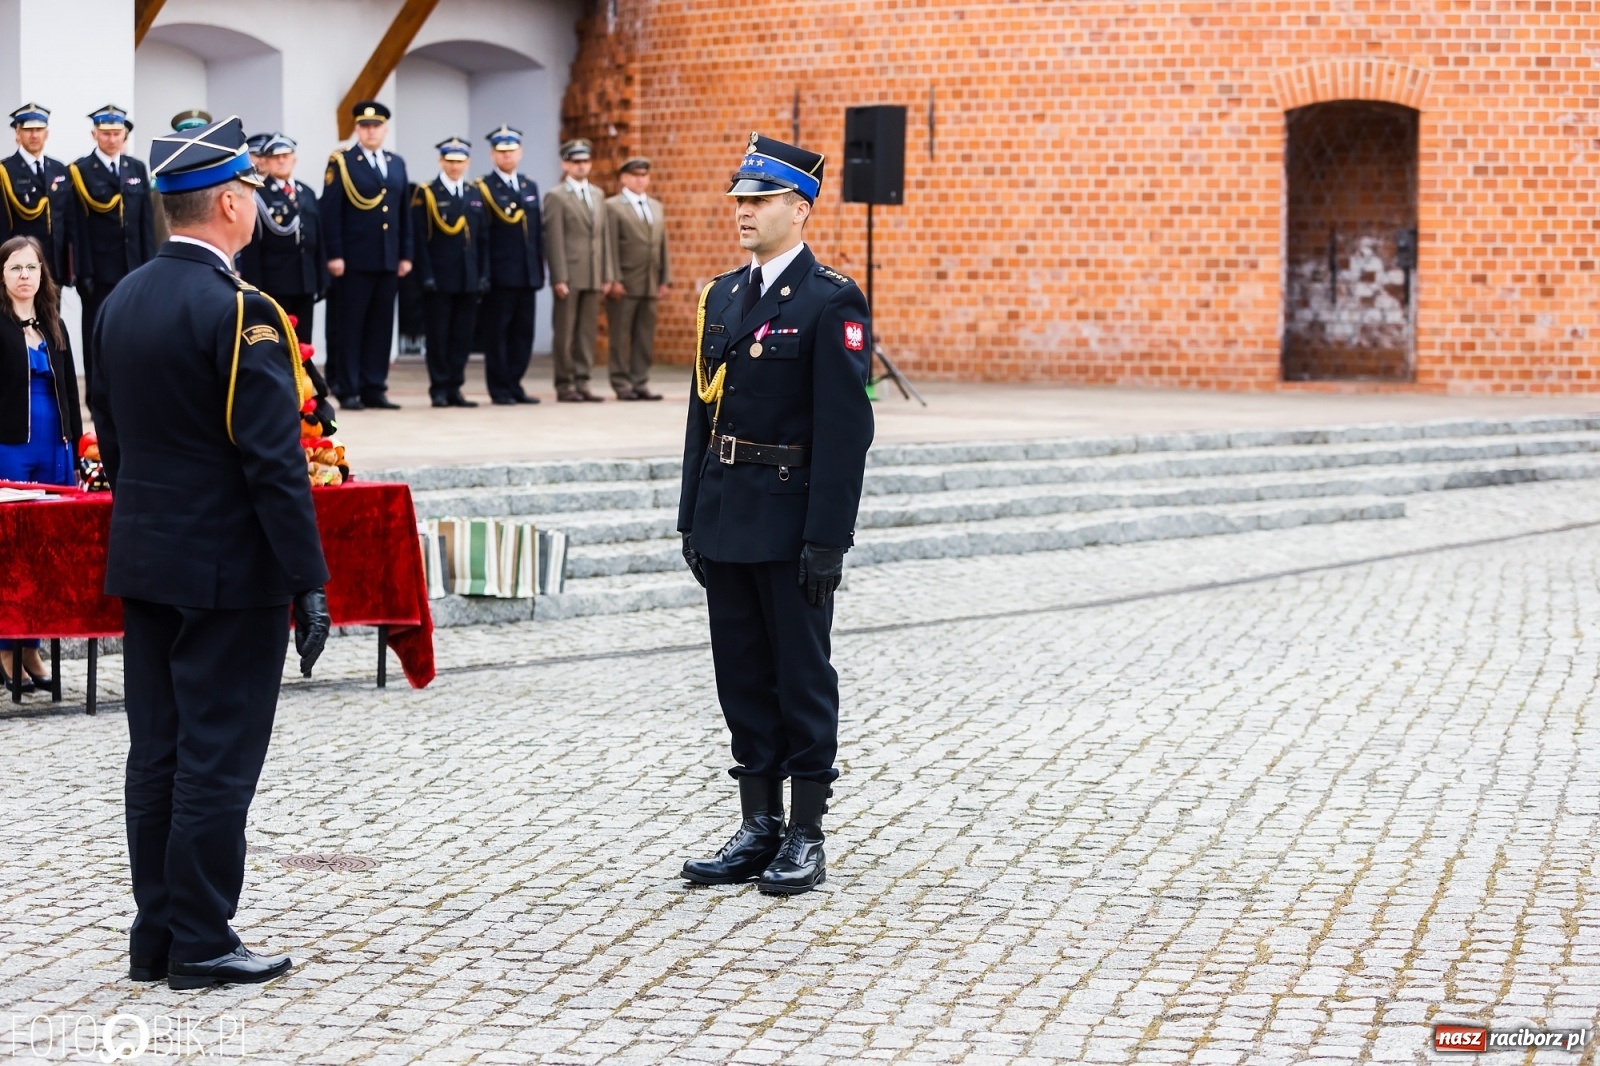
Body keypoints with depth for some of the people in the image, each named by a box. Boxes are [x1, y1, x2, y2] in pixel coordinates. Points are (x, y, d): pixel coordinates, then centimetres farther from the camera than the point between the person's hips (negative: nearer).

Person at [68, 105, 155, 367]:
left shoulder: (137, 168, 10)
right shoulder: (79, 171, -4)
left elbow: (147, 220, 9)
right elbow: (78, 226, -8)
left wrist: (149, 264, 2)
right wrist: (83, 272, -13)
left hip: (133, 268, 4)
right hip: (99, 270, -4)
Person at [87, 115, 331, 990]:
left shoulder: (120, 302, 8)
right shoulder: (238, 311, -17)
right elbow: (274, 461, -19)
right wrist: (308, 582, -15)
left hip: (144, 565, 8)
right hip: (228, 573, -8)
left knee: (157, 754, 12)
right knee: (219, 757, -1)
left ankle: (155, 935, 18)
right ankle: (201, 944, 4)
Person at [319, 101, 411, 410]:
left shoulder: (397, 164, 15)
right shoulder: (341, 163, -2)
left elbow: (404, 212, 15)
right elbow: (330, 212, -7)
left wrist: (405, 254, 9)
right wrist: (334, 255, -14)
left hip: (388, 260, 5)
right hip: (354, 261, -5)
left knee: (381, 326, 6)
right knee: (350, 327, -1)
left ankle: (374, 389, 11)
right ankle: (347, 391, 3)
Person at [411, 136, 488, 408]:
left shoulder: (476, 195, 13)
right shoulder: (426, 194, -1)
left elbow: (483, 239, 12)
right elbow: (420, 240, -6)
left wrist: (484, 274, 4)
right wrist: (426, 276, -13)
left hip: (469, 280, 4)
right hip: (439, 280, -4)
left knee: (462, 337, 5)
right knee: (438, 336, 0)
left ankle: (454, 388, 12)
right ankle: (439, 389, 6)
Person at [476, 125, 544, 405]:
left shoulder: (530, 188, 16)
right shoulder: (483, 188, -3)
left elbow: (538, 232, 16)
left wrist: (540, 270, 11)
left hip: (528, 274, 6)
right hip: (499, 274, -6)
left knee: (523, 332, 7)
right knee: (497, 333, -1)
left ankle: (514, 384, 15)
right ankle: (499, 390, 4)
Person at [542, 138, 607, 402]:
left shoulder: (597, 194, 16)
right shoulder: (556, 197, -3)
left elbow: (602, 237, 15)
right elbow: (554, 241, -8)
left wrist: (605, 275, 9)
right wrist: (559, 278, -14)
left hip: (593, 277, 6)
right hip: (569, 276, -6)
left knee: (587, 332, 5)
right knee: (564, 334, -1)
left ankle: (582, 383, 9)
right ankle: (565, 385, 3)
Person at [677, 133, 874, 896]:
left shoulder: (831, 302, -9)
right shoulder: (722, 296, 12)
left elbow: (845, 428, -14)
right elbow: (702, 412, 15)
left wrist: (827, 539, -17)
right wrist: (693, 518, 11)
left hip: (793, 521, -7)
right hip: (726, 519, 7)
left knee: (802, 678, 2)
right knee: (743, 676, 11)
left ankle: (805, 839, 9)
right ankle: (758, 828, 19)